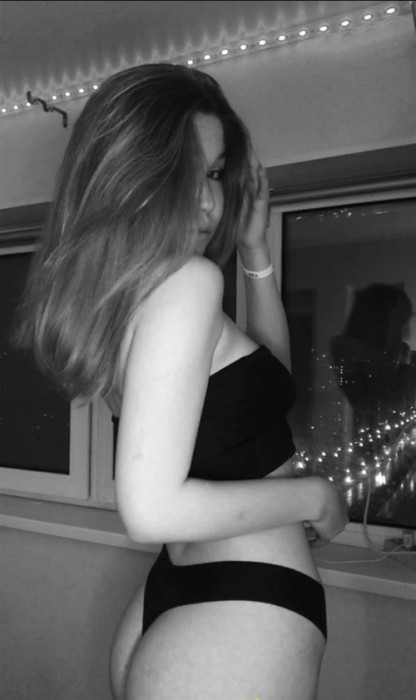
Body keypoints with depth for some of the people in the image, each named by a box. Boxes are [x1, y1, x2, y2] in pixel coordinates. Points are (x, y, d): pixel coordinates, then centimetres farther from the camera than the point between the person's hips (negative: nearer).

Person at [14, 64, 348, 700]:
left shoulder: (125, 292, 6)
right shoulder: (189, 279, -21)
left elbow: (269, 376, 16)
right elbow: (153, 509, -26)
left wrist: (255, 250, 8)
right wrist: (312, 496, -14)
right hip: (244, 617, -8)